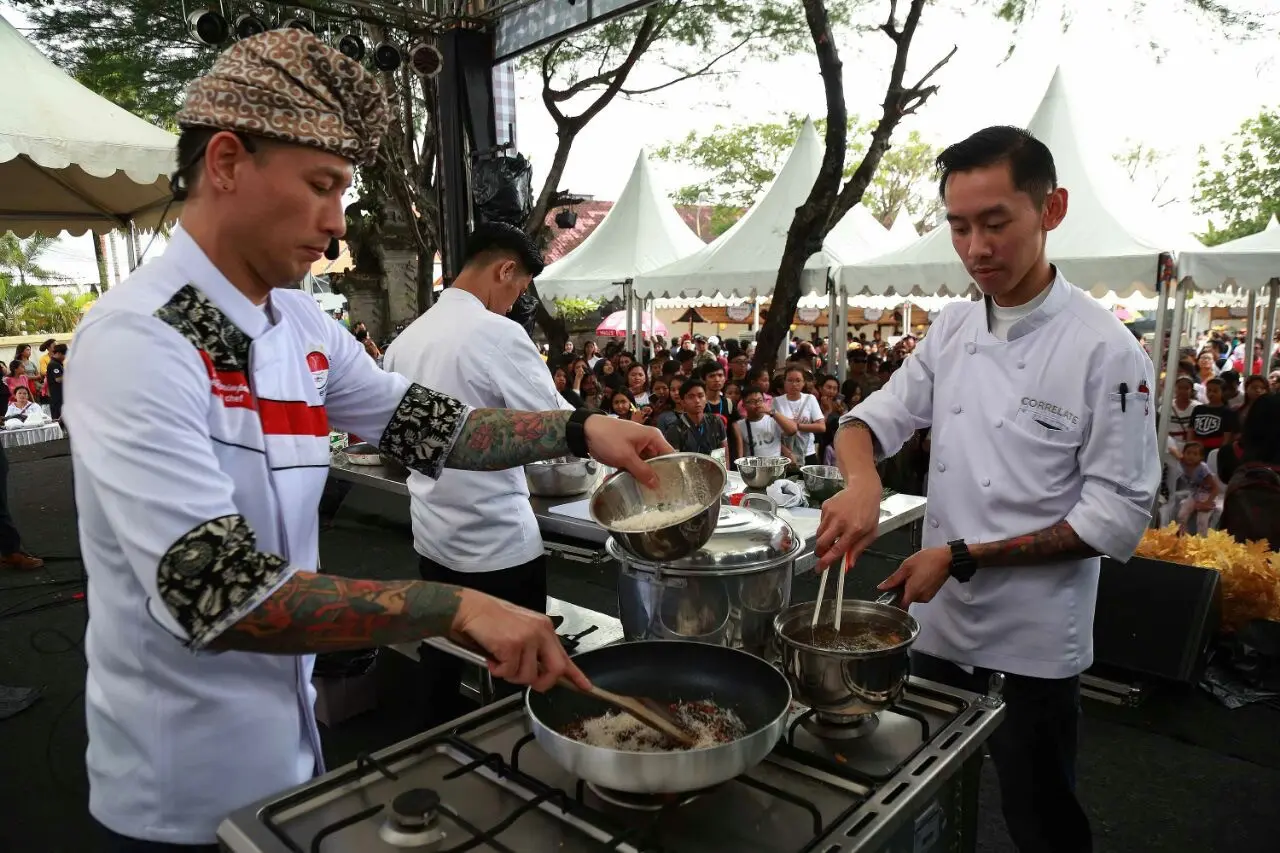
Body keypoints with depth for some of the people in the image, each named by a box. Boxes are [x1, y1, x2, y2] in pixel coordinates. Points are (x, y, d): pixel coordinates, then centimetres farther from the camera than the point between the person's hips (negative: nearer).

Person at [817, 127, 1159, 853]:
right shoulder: (954, 330, 1)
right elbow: (872, 419, 0)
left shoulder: (1105, 349, -15)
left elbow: (1116, 516, -16)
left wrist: (963, 556, -20)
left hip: (1033, 646, -5)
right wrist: (862, 480, -23)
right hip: (939, 627, 5)